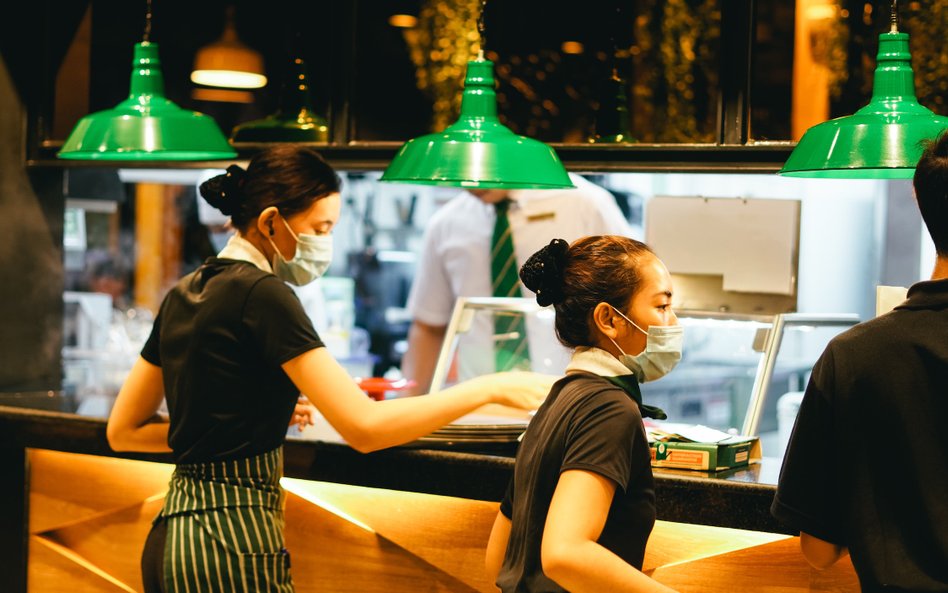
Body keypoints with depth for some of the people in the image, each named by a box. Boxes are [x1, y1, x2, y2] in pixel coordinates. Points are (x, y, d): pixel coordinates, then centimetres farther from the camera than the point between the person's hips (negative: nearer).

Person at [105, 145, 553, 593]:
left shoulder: (183, 296, 12)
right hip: (233, 543, -9)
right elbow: (364, 427, -20)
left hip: (171, 537, 9)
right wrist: (489, 389, -14)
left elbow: (122, 432, 17)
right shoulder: (260, 293, -13)